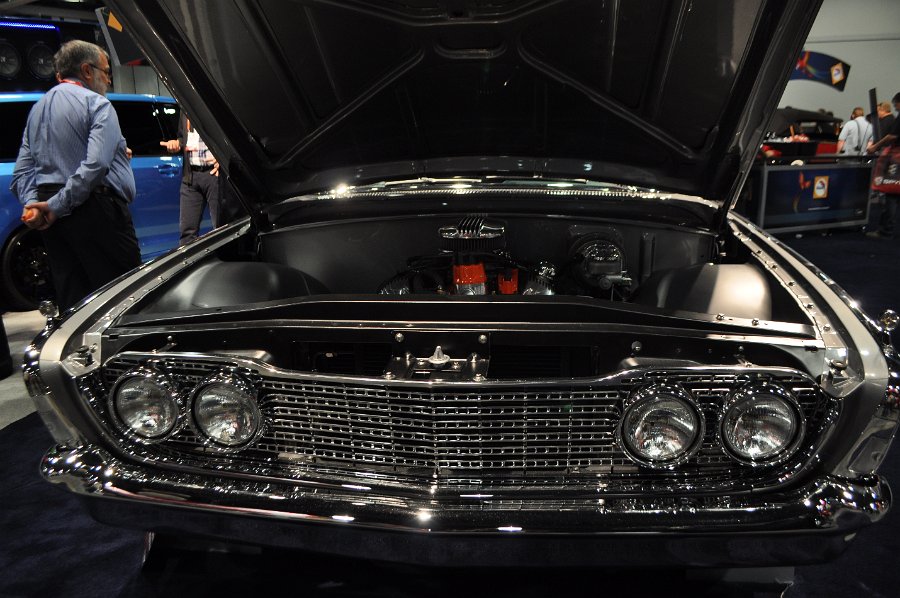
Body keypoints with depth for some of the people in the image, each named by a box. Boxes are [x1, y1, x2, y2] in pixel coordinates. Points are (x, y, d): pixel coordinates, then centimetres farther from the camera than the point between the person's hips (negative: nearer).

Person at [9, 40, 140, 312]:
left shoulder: (37, 108, 21)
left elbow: (23, 170, 13)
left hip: (54, 218, 8)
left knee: (71, 302, 10)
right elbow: (95, 164, -19)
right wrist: (58, 205, -16)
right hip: (94, 209, -8)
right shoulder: (96, 104, -4)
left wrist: (32, 202, 0)